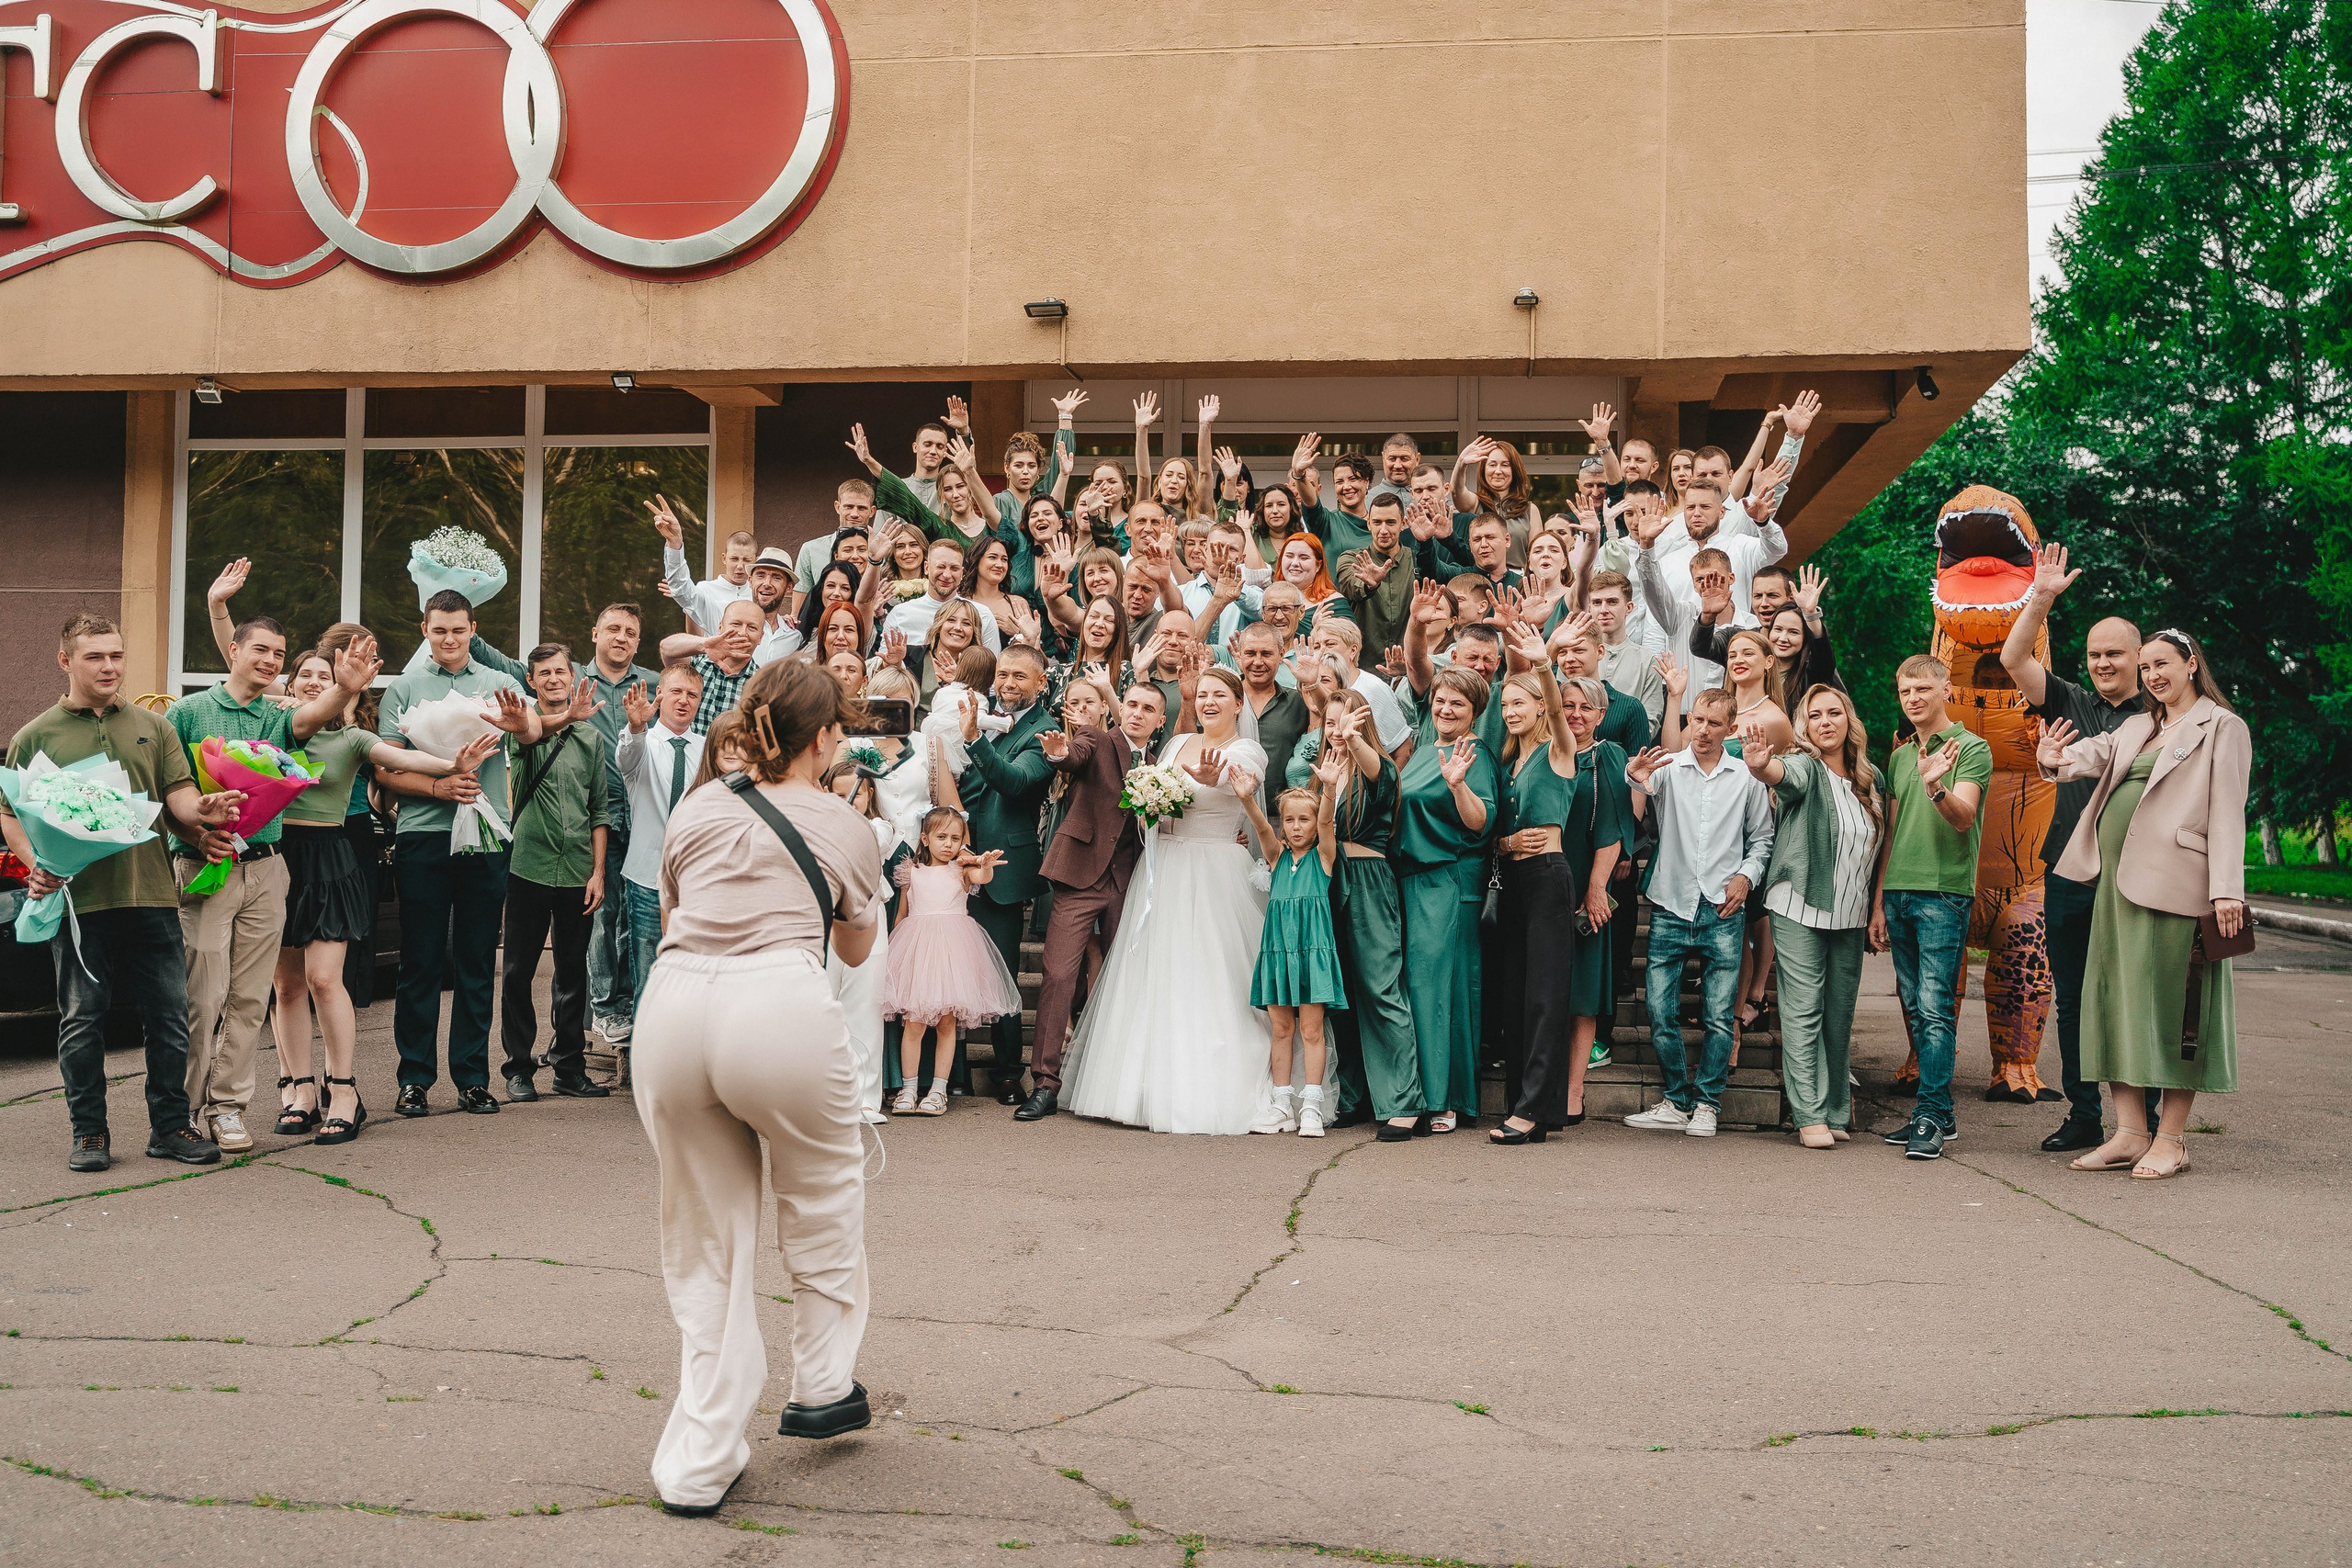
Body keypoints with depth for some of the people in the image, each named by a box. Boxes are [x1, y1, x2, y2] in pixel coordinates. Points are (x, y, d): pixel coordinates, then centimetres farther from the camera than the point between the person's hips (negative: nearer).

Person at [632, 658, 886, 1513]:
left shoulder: (698, 808, 19)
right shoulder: (845, 826, 14)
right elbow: (856, 949, 29)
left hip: (673, 1004, 3)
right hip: (780, 1004, -3)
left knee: (705, 1239, 17)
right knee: (823, 1193, 26)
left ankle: (699, 1462, 18)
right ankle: (822, 1388, 37)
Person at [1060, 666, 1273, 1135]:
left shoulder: (1247, 752, -4)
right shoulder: (1176, 744, 15)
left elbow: (1241, 780, -28)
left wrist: (1211, 777, -51)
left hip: (1213, 879, -6)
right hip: (1163, 875, 6)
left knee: (1208, 982, -7)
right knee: (1154, 980, 6)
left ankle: (1208, 1093, 0)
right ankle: (1151, 1089, 14)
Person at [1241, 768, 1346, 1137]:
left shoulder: (1322, 855, 4)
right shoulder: (1277, 857, 11)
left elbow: (1325, 822, -13)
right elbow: (1262, 828, -7)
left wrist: (1329, 788, -32)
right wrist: (1248, 799, -27)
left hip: (1312, 948, -3)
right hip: (1277, 949, 3)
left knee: (1311, 1029, -1)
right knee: (1281, 1028, 8)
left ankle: (1311, 1106, 3)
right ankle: (1282, 1104, 14)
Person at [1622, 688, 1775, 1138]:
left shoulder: (1746, 779, 8)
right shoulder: (1667, 767, 4)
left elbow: (1762, 840, 15)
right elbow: (1642, 784, -18)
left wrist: (1746, 875, -2)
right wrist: (1634, 777, -41)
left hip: (1722, 913, 0)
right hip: (1670, 907, 0)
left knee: (1718, 1016, 1)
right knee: (1660, 1011, -1)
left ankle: (1706, 1104, 13)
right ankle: (1677, 1101, 13)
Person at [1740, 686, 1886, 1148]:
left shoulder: (1871, 779, 9)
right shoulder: (1804, 769, -6)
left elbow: (1880, 846, 16)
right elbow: (1782, 774, -32)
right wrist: (1759, 763, -56)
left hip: (1851, 918, 5)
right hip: (1801, 911, -5)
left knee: (1840, 1015, 9)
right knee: (1804, 1010, -7)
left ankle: (1836, 1111, 18)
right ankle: (1810, 1115, -5)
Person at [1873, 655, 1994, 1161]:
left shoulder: (1971, 748, -1)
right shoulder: (1899, 756, 17)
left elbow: (1964, 817, -14)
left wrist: (1934, 786, -34)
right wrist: (1879, 901, 16)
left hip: (1944, 894, -6)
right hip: (1898, 894, 6)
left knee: (1936, 1009, -11)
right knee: (1915, 1009, 7)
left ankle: (1932, 1118, -10)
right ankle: (1940, 1113, 13)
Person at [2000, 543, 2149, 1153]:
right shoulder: (2071, 705, 11)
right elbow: (2014, 659, 2)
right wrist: (2041, 598, -8)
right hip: (2068, 875, 4)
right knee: (2072, 1000, 10)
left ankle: (2142, 1123, 7)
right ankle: (2083, 1118, 21)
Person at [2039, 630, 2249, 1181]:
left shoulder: (2222, 728, 2)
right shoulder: (2138, 727, 21)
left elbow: (2227, 812, -6)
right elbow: (2096, 752, 3)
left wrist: (2226, 889, -14)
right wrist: (2054, 758, -20)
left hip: (2173, 885, -7)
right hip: (2116, 882, 7)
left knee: (2172, 1005, -4)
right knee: (2116, 1001, 6)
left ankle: (2170, 1140, 3)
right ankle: (2130, 1133, 12)